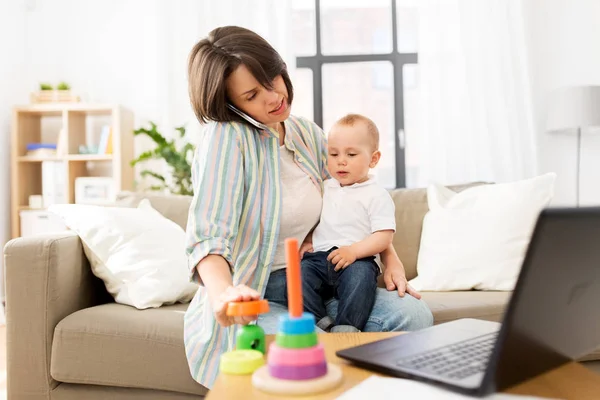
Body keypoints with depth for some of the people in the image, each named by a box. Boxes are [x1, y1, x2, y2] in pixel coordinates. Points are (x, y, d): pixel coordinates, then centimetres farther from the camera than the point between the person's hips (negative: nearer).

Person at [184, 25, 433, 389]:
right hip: (249, 299, -6)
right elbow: (207, 233, -27)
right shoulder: (226, 137, -16)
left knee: (414, 315, -11)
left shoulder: (308, 133, 6)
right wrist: (222, 292, -47)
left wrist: (390, 257, 4)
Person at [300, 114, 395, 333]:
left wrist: (354, 251, -20)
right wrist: (306, 242, 9)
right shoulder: (324, 188, 21)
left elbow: (384, 237, -5)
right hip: (319, 257, 4)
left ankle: (346, 328, -31)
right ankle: (321, 323, -24)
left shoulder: (377, 195, 4)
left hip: (357, 260, -4)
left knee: (361, 274, -35)